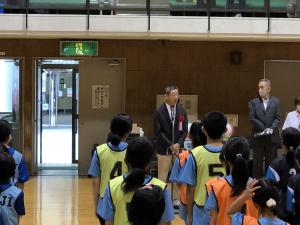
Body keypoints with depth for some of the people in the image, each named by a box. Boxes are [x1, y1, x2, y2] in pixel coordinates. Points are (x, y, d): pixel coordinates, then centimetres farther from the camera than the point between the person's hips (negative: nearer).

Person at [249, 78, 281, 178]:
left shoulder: (276, 101, 5)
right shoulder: (253, 102, 4)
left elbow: (277, 118, 1)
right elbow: (252, 118, -5)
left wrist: (271, 128, -15)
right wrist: (264, 129, -13)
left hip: (272, 137, 0)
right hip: (258, 137, 0)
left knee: (271, 162, 4)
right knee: (257, 163, 3)